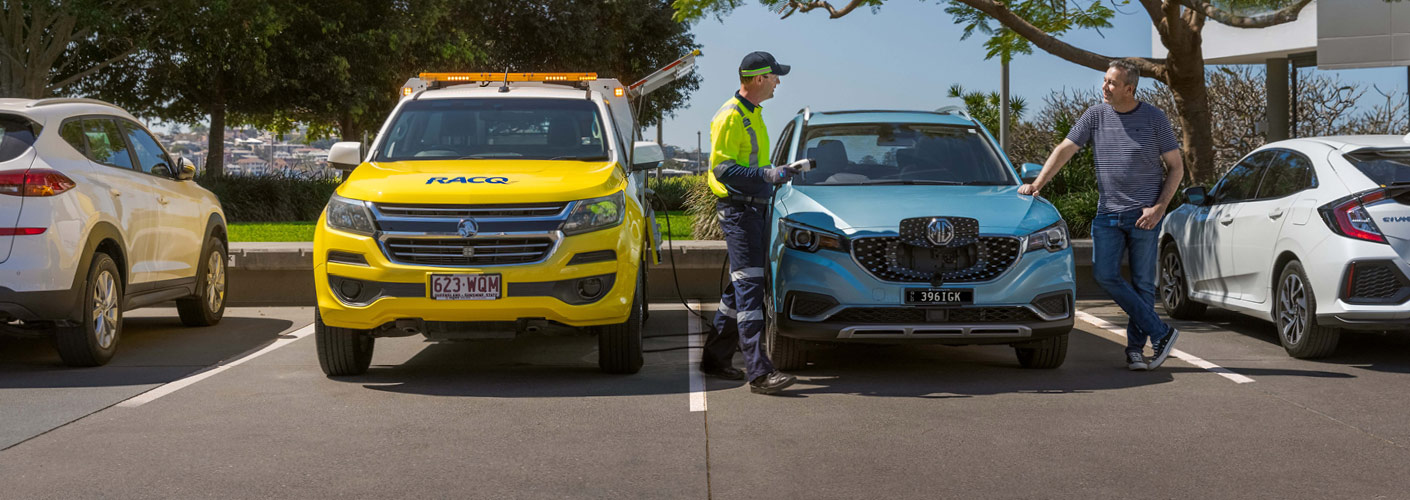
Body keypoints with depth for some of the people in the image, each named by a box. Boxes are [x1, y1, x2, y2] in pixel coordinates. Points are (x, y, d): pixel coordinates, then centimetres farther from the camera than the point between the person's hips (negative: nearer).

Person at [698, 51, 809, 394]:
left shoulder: (753, 114, 18)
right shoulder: (730, 116, -13)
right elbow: (722, 168, -19)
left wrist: (780, 172, 20)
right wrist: (767, 175, -26)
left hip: (755, 208, 10)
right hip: (738, 209, -10)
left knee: (740, 288, 13)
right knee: (749, 288, -14)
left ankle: (716, 358, 23)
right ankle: (759, 371, -17)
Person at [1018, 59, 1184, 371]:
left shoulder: (1154, 119, 0)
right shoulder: (1095, 116, 5)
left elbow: (1176, 167, 4)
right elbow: (1064, 150, 6)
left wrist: (1159, 207, -7)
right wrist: (1036, 185, -5)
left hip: (1144, 215, -2)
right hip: (1107, 213, 2)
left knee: (1142, 283, 0)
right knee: (1104, 274, -12)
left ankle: (1135, 348, 10)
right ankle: (1160, 333, -6)